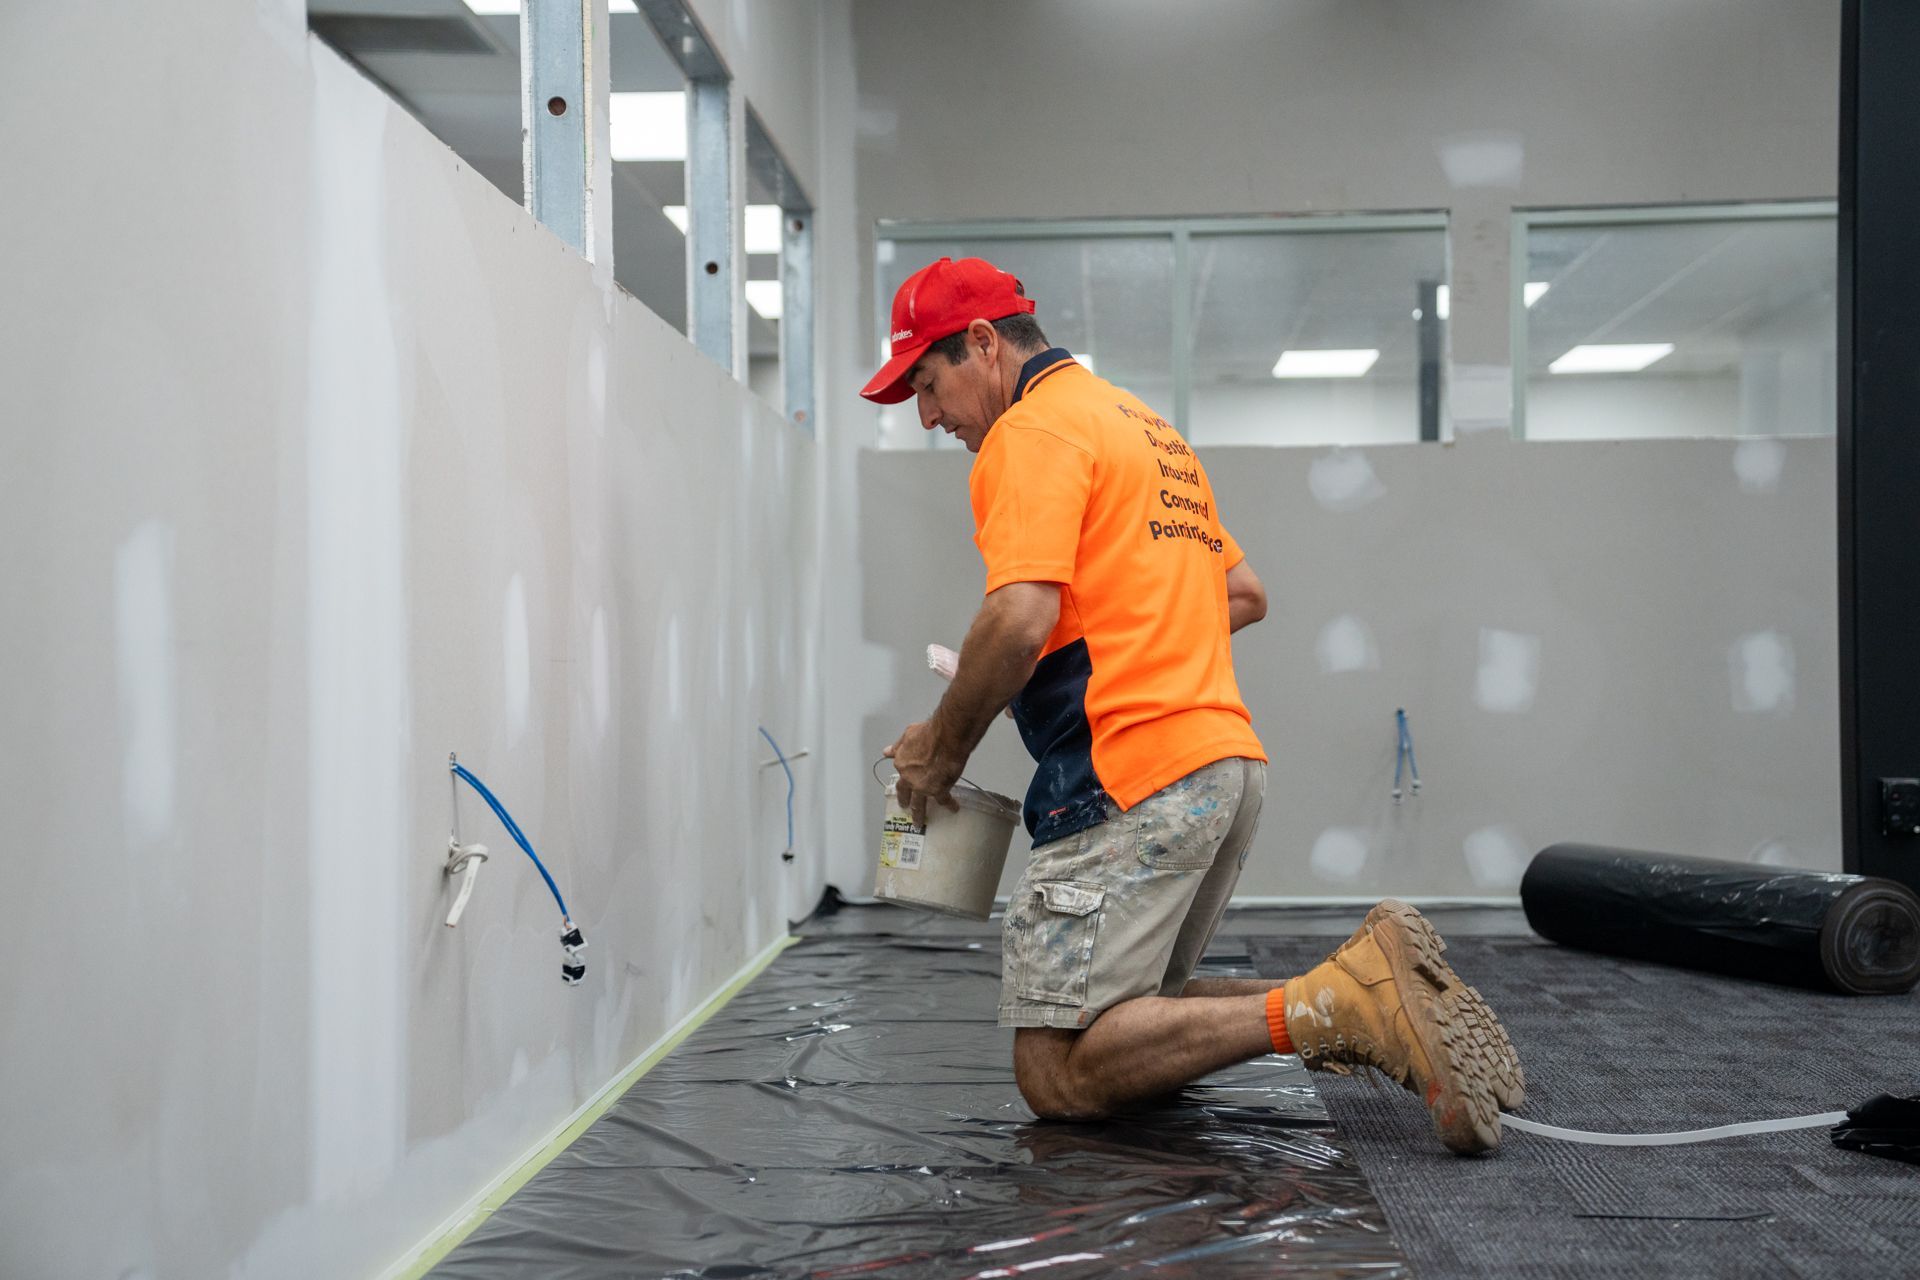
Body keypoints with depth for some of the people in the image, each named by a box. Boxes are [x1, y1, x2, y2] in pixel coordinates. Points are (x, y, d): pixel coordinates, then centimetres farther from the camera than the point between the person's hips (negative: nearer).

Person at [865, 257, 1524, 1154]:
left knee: (1059, 1076, -8)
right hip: (1227, 757, 10)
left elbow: (1020, 616, -20)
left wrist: (941, 749, -6)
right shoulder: (1146, 427, 25)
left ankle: (1342, 1006, -20)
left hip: (1129, 783, -10)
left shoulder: (1031, 431, -5)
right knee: (1129, 1021, 17)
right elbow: (1244, 593, 31)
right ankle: (1366, 999, 0)